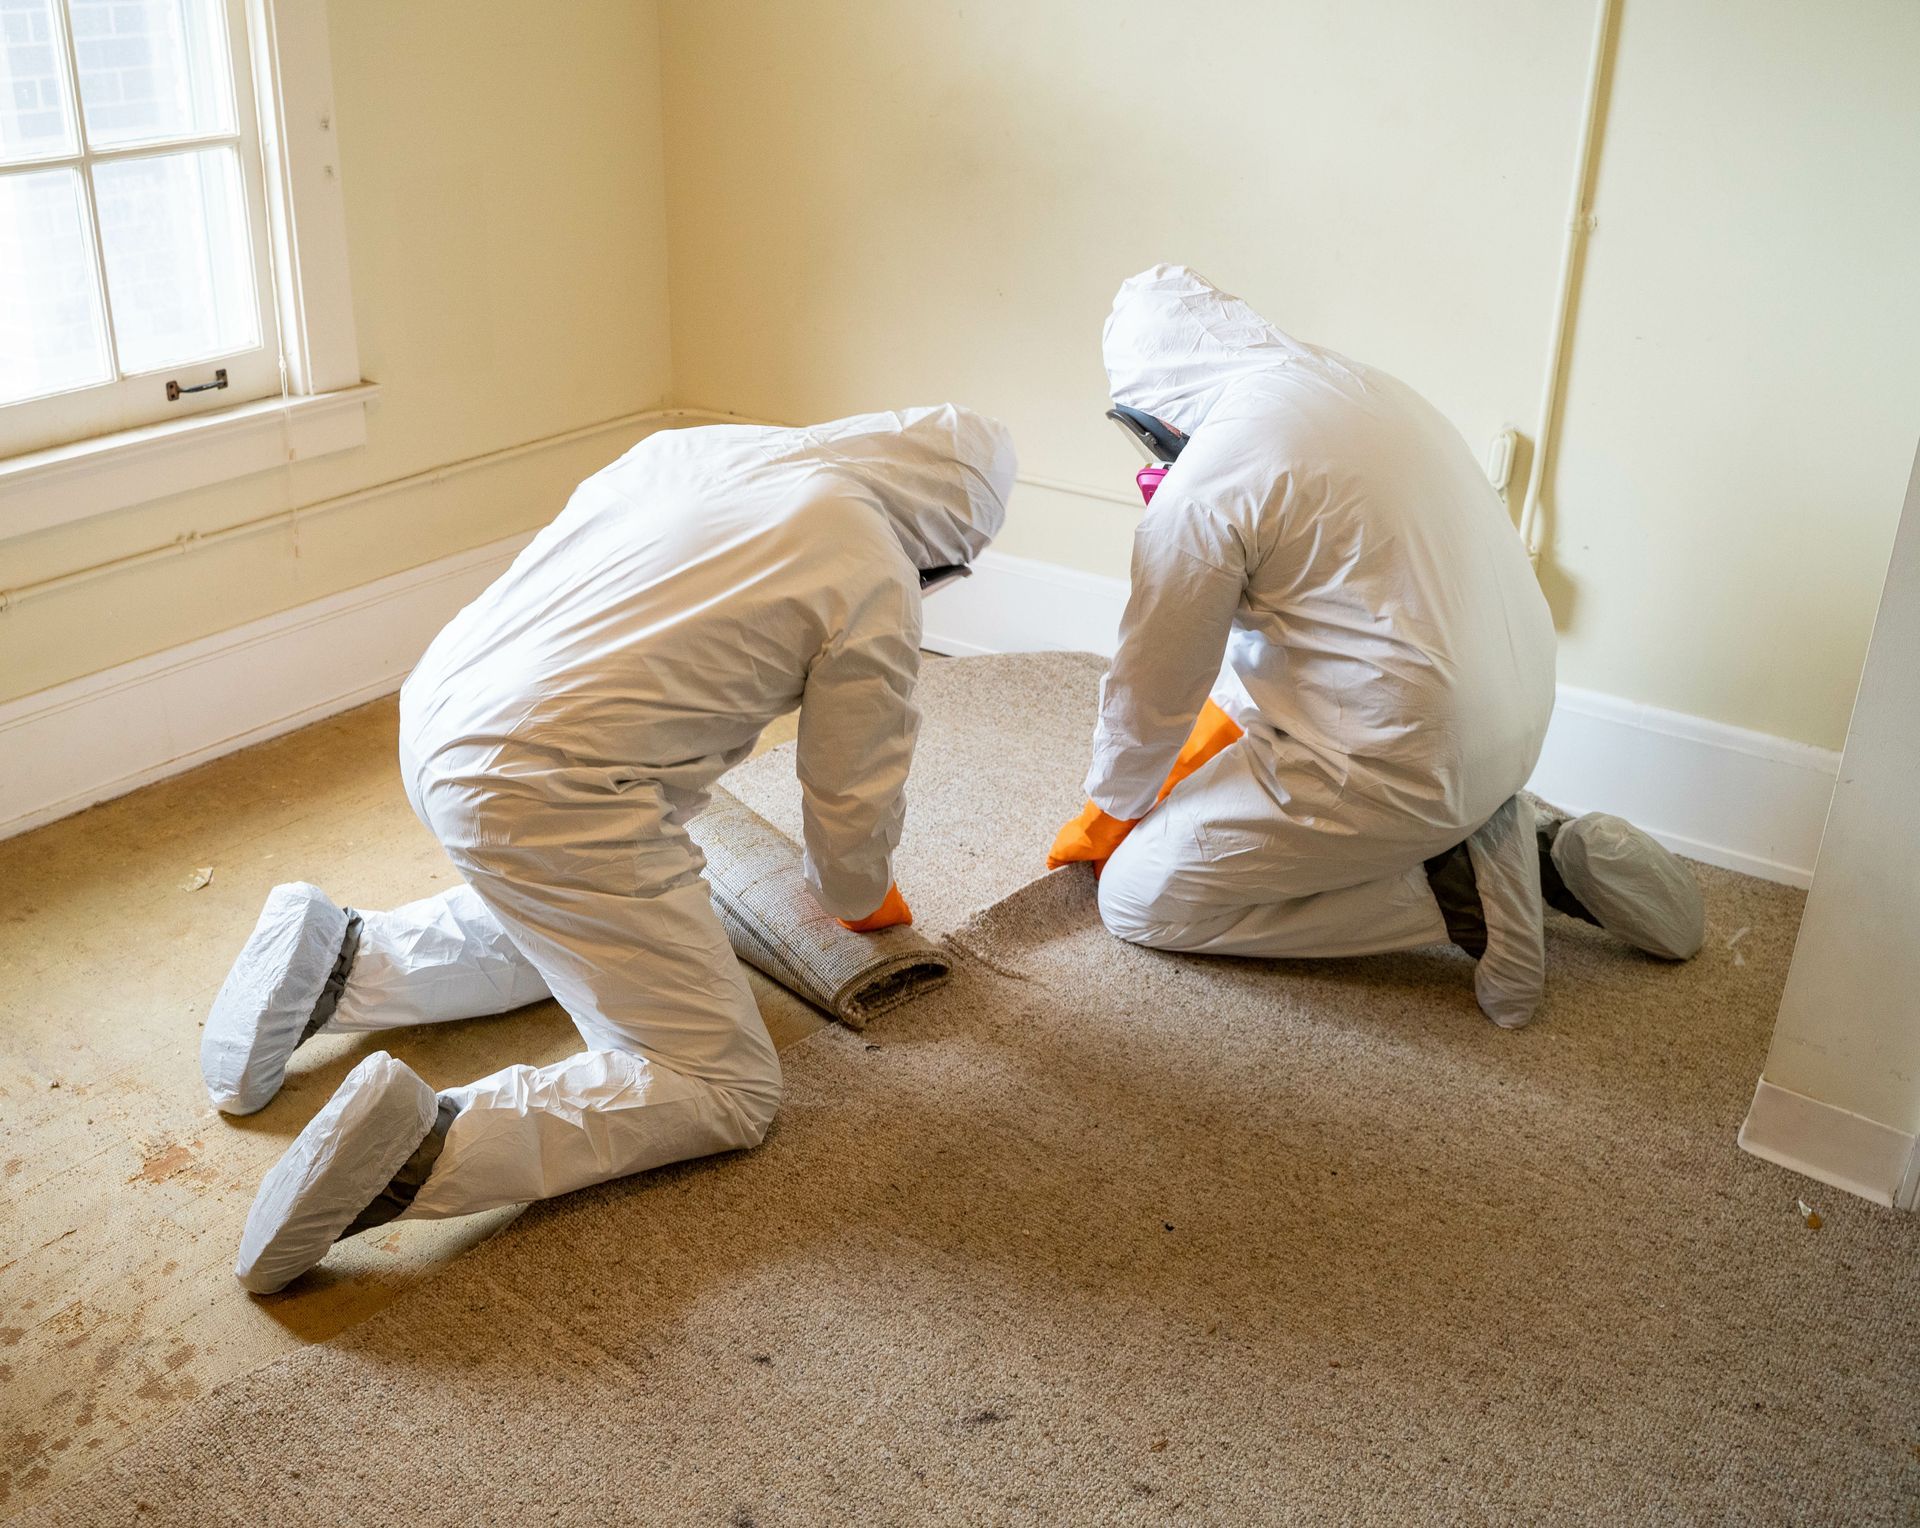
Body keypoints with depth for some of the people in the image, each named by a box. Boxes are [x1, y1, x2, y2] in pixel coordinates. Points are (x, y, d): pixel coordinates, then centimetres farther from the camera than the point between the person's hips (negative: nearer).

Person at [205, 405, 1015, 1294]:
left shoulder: (697, 444, 15)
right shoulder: (877, 582, -5)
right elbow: (854, 796, 4)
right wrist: (862, 899, 27)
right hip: (543, 796, -8)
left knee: (559, 928, 36)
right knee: (728, 1093, 0)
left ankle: (335, 963, 17)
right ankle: (427, 1148, -18)